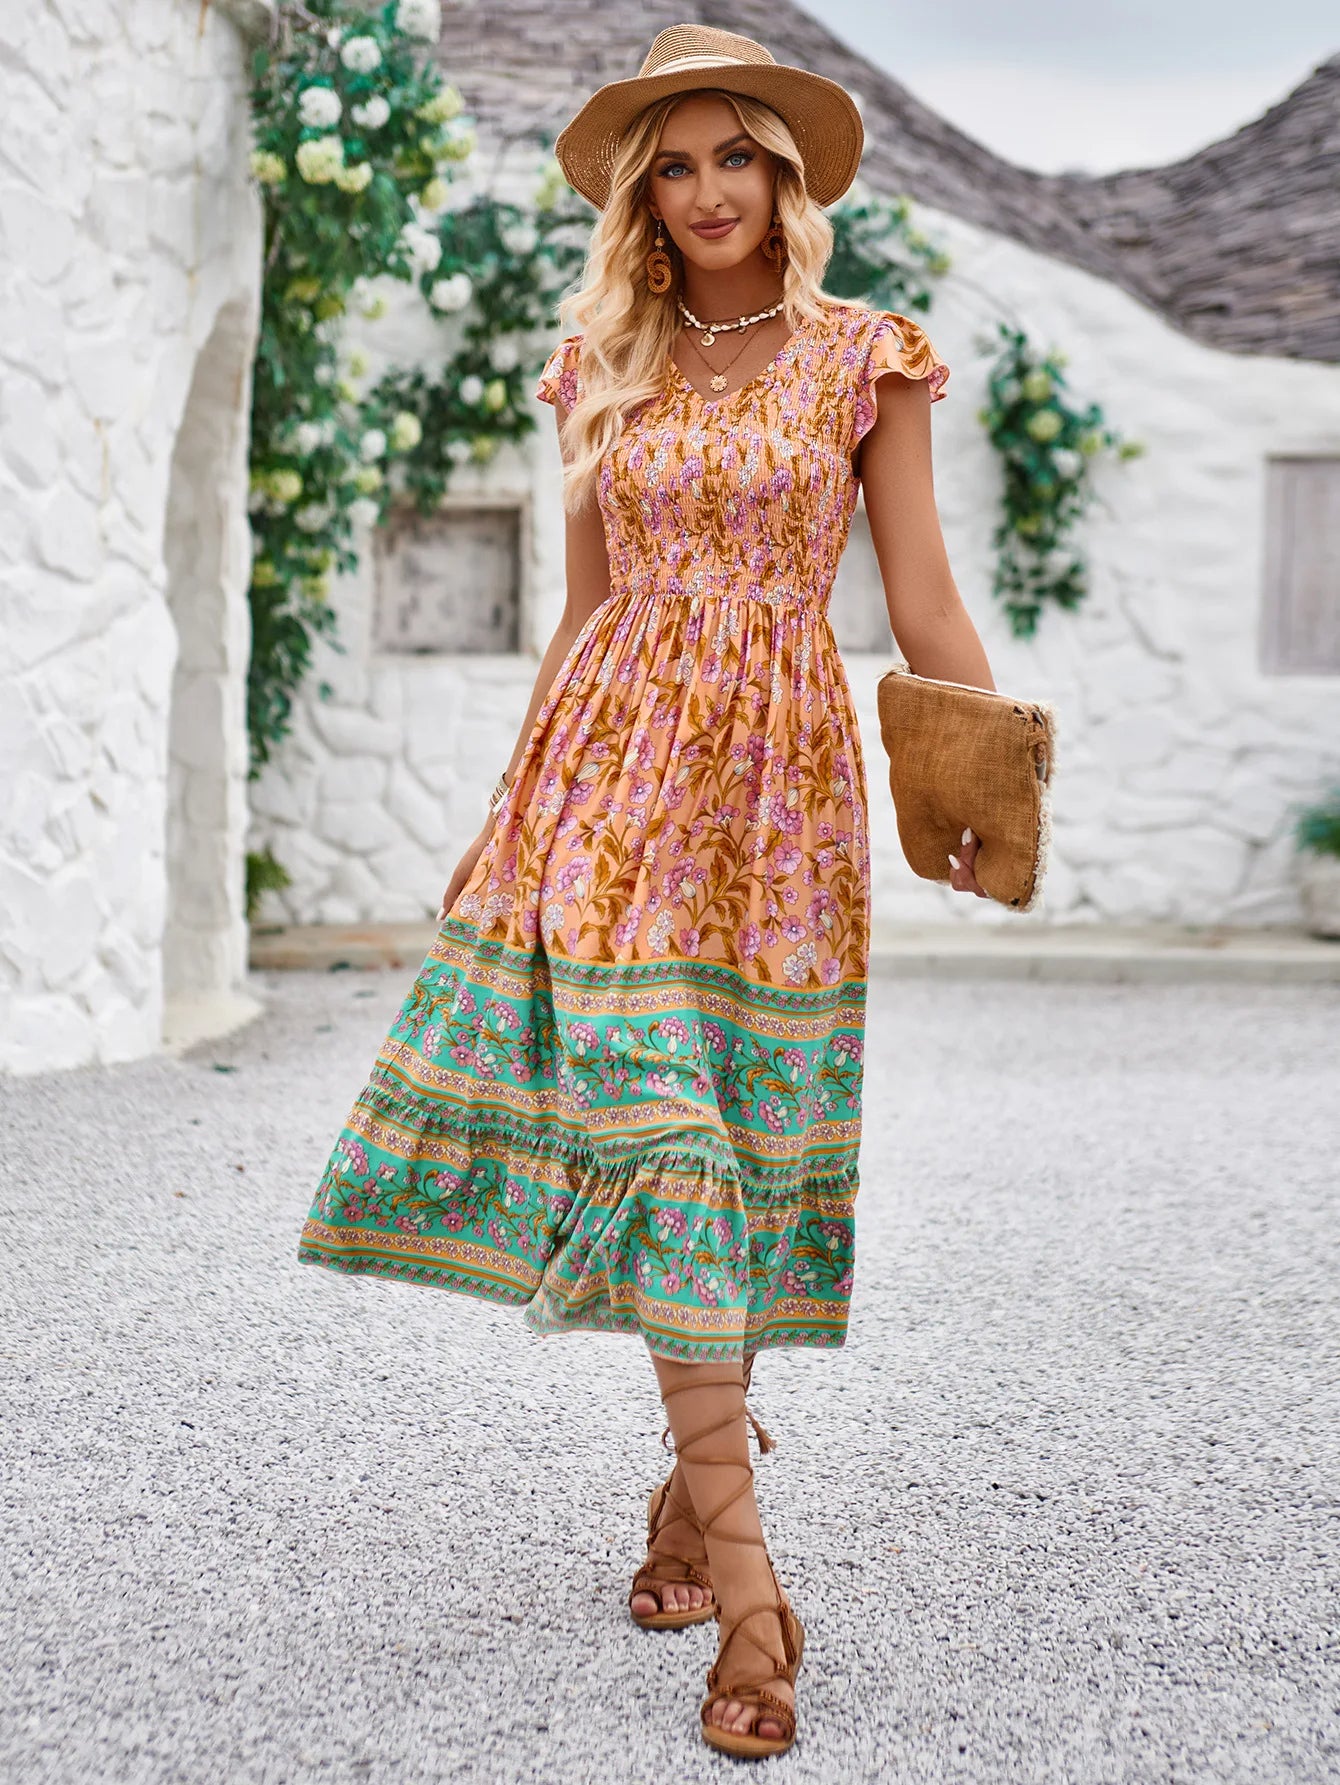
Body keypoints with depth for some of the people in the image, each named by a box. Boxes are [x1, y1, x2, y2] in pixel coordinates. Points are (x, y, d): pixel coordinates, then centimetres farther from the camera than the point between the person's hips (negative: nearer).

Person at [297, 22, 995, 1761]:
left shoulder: (865, 357, 5)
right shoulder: (603, 368, 12)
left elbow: (925, 600, 1)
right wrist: (520, 799, 16)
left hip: (783, 782, -1)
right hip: (617, 765, 1)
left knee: (745, 1131, 0)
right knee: (643, 1116, -10)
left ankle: (698, 1477, 20)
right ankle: (744, 1575, -7)